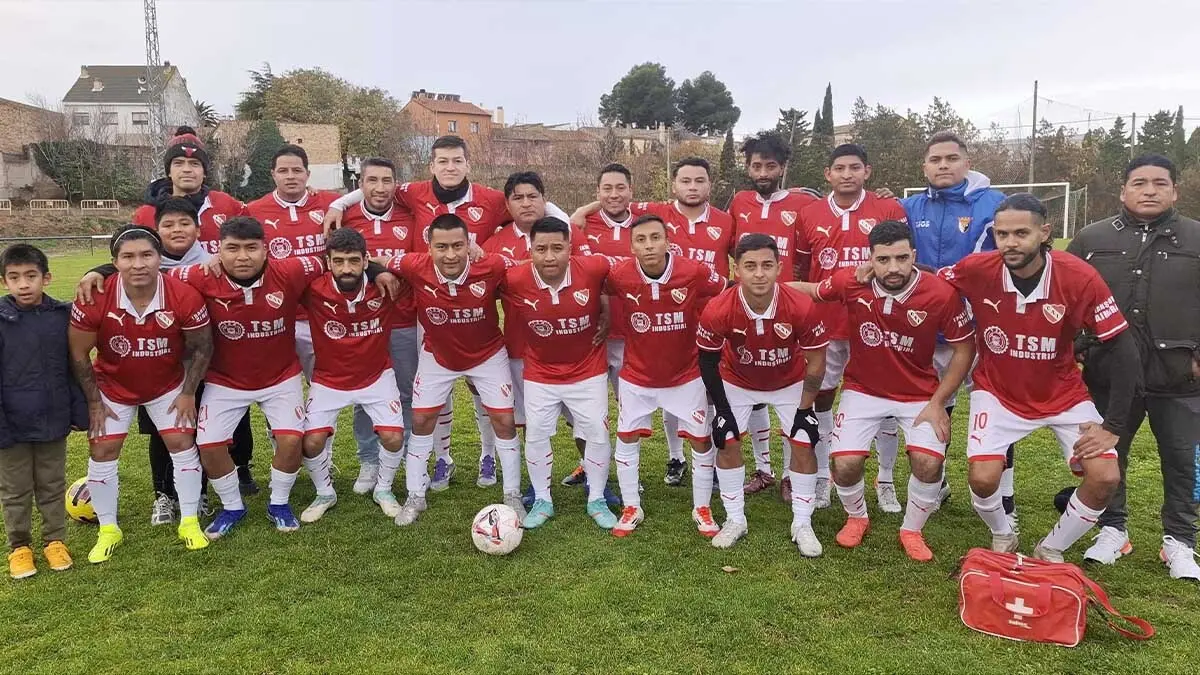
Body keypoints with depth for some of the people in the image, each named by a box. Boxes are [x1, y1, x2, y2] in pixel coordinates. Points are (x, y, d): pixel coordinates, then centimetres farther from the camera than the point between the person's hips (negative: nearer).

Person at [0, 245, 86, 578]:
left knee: (53, 486, 16)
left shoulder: (63, 315, -5)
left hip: (53, 422, 2)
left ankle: (54, 540, 31)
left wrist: (79, 412, 3)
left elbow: (73, 368, 3)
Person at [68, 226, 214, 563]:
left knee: (182, 444, -1)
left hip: (167, 385, 0)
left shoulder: (185, 297, -28)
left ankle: (189, 522, 15)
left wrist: (188, 393, -7)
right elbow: (78, 353, -12)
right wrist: (94, 402, -7)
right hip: (112, 387, 0)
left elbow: (201, 347, -11)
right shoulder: (94, 299, -27)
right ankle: (108, 529, 21)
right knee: (102, 452, 2)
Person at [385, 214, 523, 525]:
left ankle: (512, 496, 21)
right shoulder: (415, 268, -29)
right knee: (421, 420, 7)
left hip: (488, 355, -1)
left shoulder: (492, 267, -31)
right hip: (437, 356, 1)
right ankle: (415, 497, 26)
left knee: (504, 421, 2)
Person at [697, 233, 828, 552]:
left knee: (803, 444, -3)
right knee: (727, 442, -1)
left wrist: (804, 410, -12)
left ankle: (802, 524, 15)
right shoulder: (718, 310, -33)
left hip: (790, 383, 0)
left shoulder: (801, 307, -33)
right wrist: (721, 410, -11)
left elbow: (815, 363, -17)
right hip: (737, 382, 0)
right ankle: (735, 520, 18)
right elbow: (708, 361, -14)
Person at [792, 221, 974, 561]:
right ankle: (857, 517, 23)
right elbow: (805, 290, 2)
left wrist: (937, 403, -10)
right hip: (863, 390, 1)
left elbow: (965, 349, -8)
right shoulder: (850, 283, -20)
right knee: (845, 464, -12)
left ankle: (912, 530, 13)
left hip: (919, 393, 0)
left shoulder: (942, 294, -22)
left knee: (928, 463, -19)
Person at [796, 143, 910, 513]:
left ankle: (885, 481, 20)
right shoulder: (809, 215, 2)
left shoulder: (890, 210, -3)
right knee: (821, 398, 7)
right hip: (825, 324, 2)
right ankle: (821, 477, 21)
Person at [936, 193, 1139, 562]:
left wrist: (1114, 425, -16)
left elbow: (1123, 349, -16)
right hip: (997, 391, -1)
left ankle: (1051, 550, 17)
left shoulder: (1079, 277, -23)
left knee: (1105, 477, -12)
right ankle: (1003, 537, 20)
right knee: (983, 477, -17)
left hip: (1063, 393, 1)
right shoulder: (977, 270, -21)